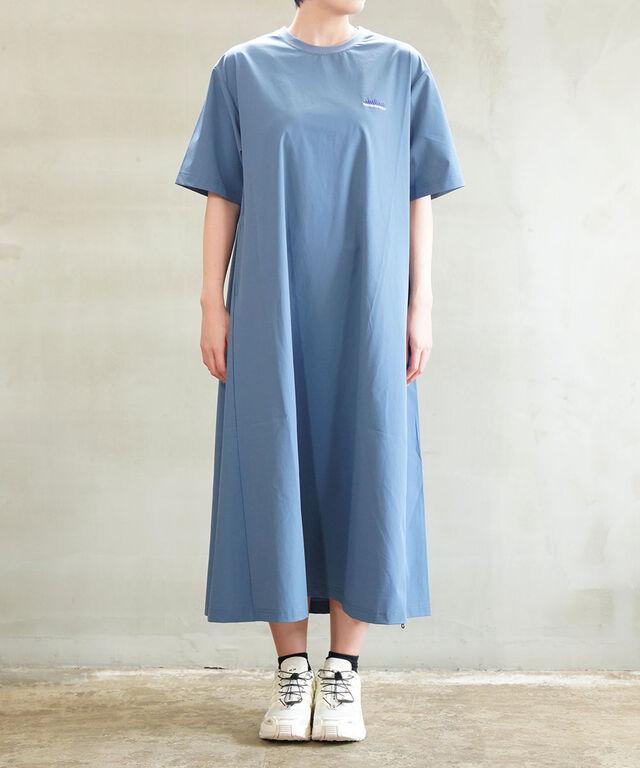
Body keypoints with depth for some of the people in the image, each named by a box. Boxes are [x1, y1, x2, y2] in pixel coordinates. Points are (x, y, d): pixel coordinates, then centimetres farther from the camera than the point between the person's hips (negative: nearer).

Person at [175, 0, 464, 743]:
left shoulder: (401, 69, 9)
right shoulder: (243, 69, 8)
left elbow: (418, 198, 8)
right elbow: (222, 196, 7)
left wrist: (419, 308, 2)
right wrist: (212, 304, 1)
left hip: (367, 313, 1)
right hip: (270, 315, 0)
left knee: (362, 475, 0)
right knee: (274, 474, 1)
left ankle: (343, 670, 11)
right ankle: (291, 670, 12)